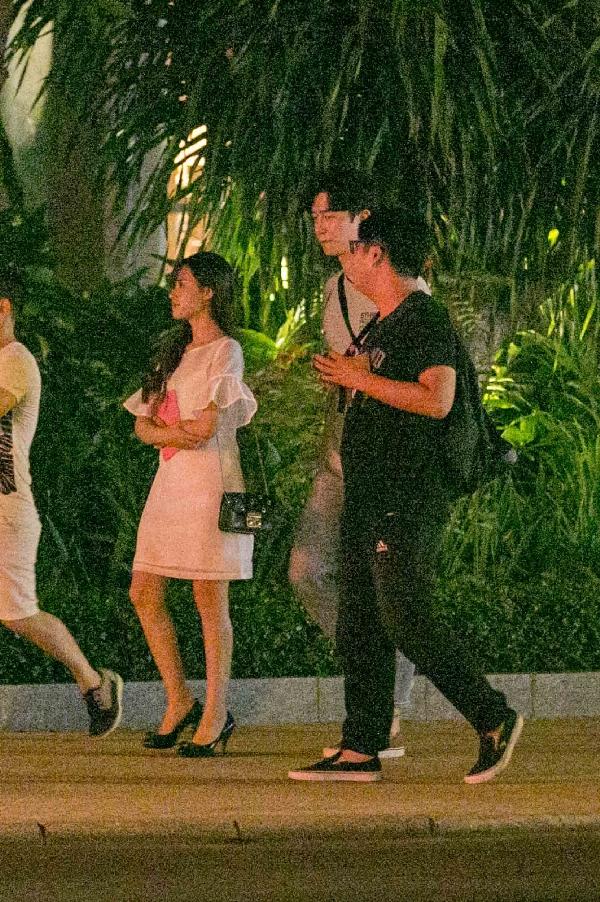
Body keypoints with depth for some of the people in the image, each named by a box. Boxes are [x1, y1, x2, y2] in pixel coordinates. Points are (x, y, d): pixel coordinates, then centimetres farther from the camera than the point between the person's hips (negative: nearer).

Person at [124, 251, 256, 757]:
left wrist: (165, 426, 1)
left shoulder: (226, 352, -5)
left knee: (210, 599, -6)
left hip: (210, 480, -8)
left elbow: (207, 426, -14)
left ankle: (216, 716, -2)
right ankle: (179, 701, 14)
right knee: (144, 594, 4)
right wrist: (177, 432, -7)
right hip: (171, 479, 8)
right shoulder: (175, 353, 20)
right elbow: (144, 426, 14)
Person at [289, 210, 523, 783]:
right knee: (359, 628, 6)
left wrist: (360, 378, -18)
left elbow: (436, 400, -23)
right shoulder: (382, 325, 19)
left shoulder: (425, 317, -12)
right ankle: (360, 751, 7)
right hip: (368, 499, 10)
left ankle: (495, 720, -2)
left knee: (406, 619, -13)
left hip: (408, 501, -10)